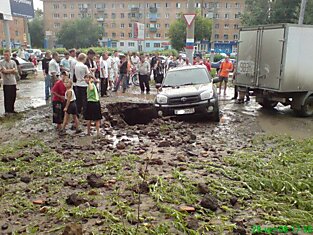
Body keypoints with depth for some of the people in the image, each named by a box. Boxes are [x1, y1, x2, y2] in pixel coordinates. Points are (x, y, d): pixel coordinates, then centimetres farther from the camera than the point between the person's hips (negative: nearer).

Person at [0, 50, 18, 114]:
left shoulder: (13, 62, 9)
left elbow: (16, 71, 4)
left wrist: (8, 70, -9)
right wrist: (12, 69, -7)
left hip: (13, 82, 4)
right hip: (6, 83, -4)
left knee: (13, 97, 8)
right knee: (7, 97, -3)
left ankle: (11, 109, 20)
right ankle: (7, 111, 5)